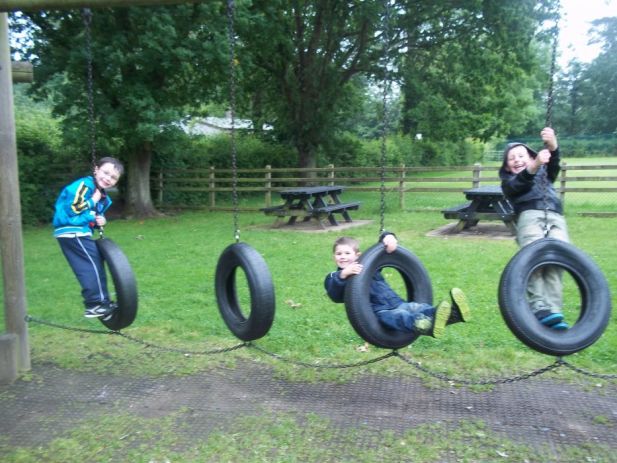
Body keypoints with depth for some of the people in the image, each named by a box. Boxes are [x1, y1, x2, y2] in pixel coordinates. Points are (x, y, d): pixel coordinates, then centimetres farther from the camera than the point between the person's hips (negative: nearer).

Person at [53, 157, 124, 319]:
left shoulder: (104, 198, 15)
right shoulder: (84, 185, -13)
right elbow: (72, 209, -23)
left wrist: (100, 220, 3)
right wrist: (93, 201, -13)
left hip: (81, 232, 10)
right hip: (71, 231, -10)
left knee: (94, 266, 12)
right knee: (92, 265, -11)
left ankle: (102, 303, 19)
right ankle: (97, 304, -7)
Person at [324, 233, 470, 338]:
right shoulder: (333, 277, 10)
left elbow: (381, 248, 27)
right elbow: (334, 296, -12)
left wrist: (388, 237, 2)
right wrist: (343, 274, -32)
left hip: (397, 303, 5)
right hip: (376, 312, -5)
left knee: (416, 307, -26)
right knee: (399, 316, -37)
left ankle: (452, 313, -54)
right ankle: (426, 326, -69)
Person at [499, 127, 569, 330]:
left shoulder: (545, 173, 36)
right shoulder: (508, 182, 28)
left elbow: (553, 163, 12)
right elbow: (520, 185, 2)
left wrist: (552, 145, -11)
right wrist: (535, 165, -17)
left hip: (555, 217, 2)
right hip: (530, 215, -2)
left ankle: (553, 310, -37)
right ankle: (539, 308, -40)